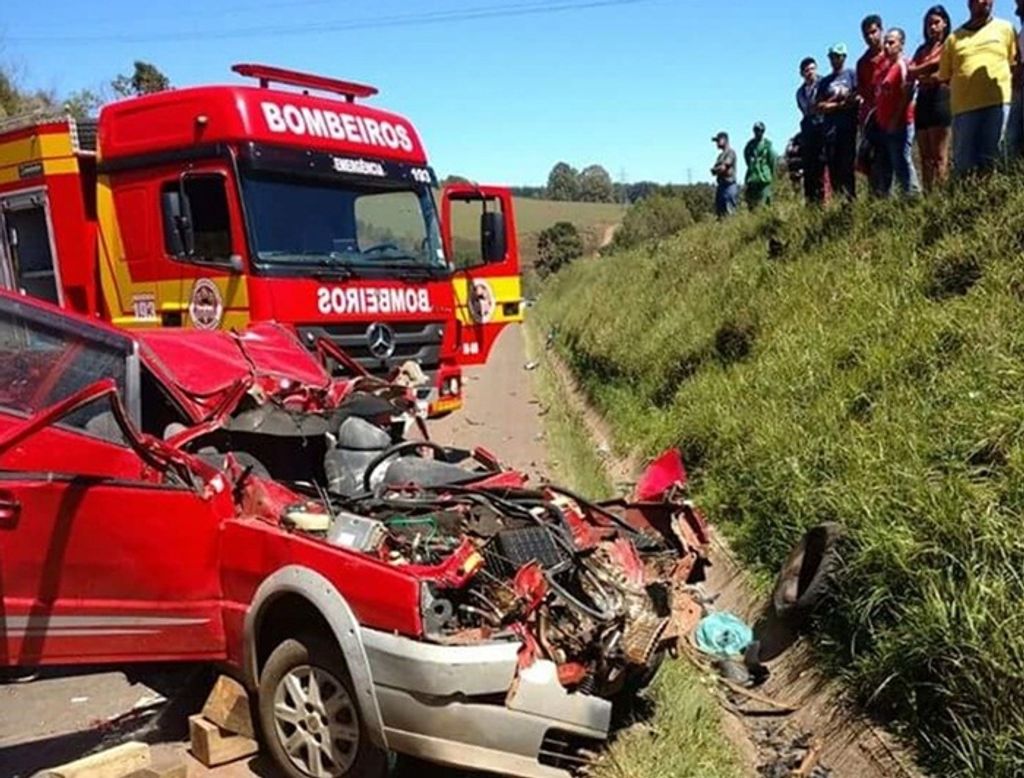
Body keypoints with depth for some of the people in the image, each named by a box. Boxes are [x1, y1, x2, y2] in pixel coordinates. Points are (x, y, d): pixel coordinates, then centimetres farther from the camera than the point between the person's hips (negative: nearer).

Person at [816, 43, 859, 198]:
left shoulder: (851, 75, 9)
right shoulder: (825, 82, 18)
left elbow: (858, 98, -1)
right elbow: (820, 107, 8)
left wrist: (831, 103, -8)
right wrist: (840, 104, -4)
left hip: (848, 126, -3)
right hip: (830, 128, 3)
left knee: (848, 163, -8)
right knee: (833, 165, -2)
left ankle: (850, 197, -9)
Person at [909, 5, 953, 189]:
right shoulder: (923, 49, 21)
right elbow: (910, 72, 8)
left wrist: (923, 75, -2)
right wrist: (932, 64, -5)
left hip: (941, 97, -6)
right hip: (923, 100, 6)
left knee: (939, 156, -12)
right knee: (925, 157, 0)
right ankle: (928, 194, -2)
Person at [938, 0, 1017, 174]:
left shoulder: (1005, 28, 13)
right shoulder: (954, 38, 13)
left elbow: (1016, 63, 13)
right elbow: (944, 76, 15)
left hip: (997, 102, -1)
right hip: (964, 106, 1)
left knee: (990, 160, -2)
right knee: (964, 163, -1)